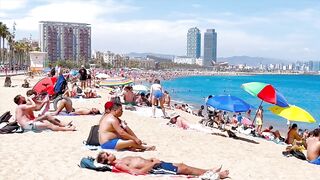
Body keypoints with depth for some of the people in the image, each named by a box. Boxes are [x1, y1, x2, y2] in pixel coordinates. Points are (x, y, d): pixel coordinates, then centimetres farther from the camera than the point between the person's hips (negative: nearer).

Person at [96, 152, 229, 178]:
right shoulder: (118, 165, -15)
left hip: (155, 164, 9)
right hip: (154, 169, -9)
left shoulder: (121, 160, 15)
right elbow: (137, 172, -28)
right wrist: (152, 164, -21)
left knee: (181, 165, 6)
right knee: (183, 169, -8)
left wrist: (151, 159, 10)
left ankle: (210, 171, 13)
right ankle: (216, 175, -1)